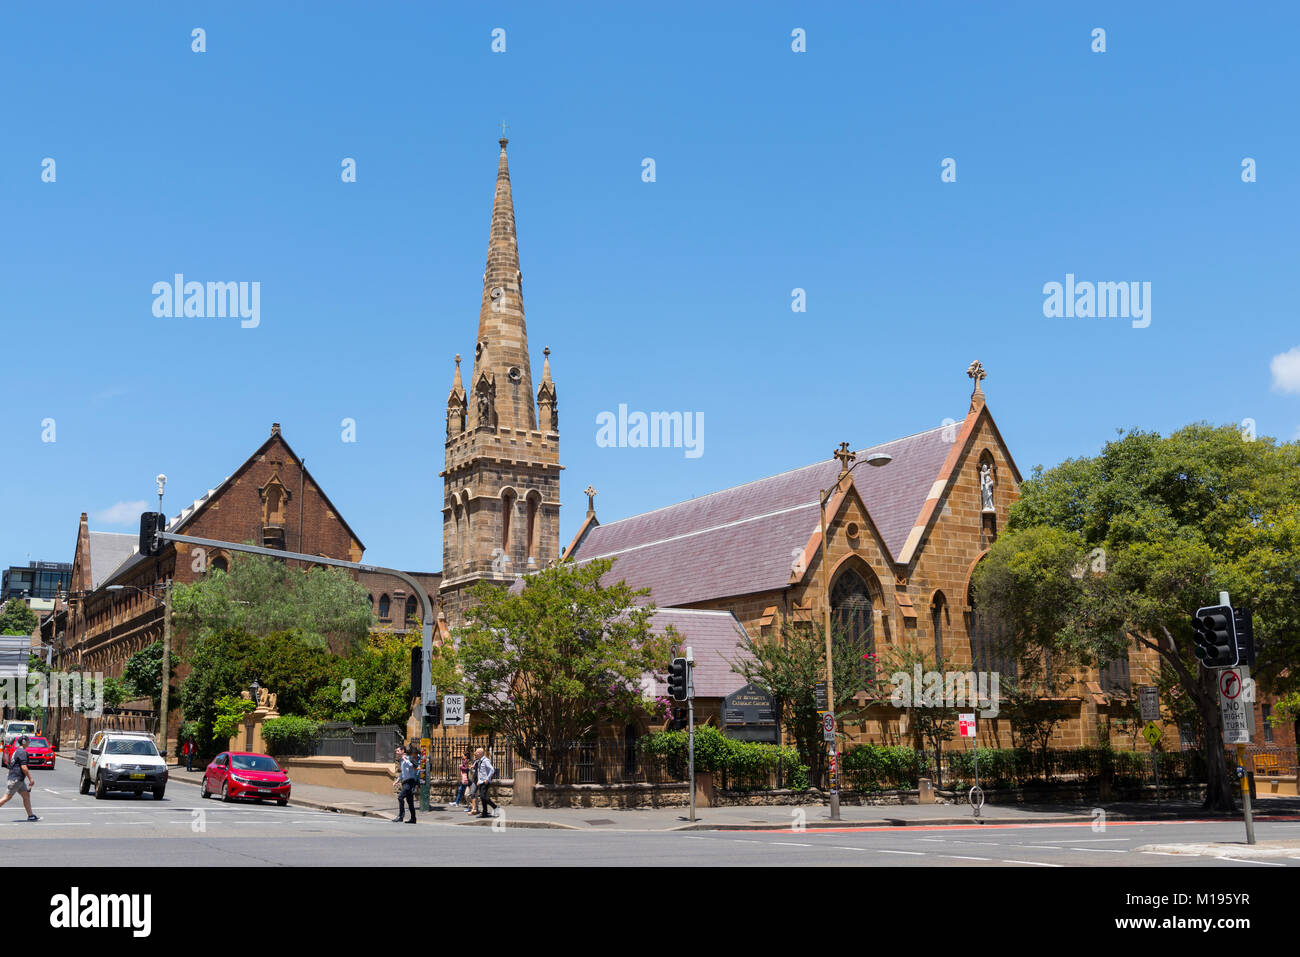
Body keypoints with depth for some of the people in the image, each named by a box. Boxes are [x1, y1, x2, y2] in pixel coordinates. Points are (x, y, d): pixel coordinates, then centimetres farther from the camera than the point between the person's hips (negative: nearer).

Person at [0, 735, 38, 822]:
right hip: (16, 779, -10)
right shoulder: (22, 752, -14)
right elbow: (23, 767, -21)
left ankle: (30, 816, 8)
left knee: (26, 795, 8)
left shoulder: (17, 751, 17)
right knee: (7, 797, -6)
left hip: (19, 780, 10)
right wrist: (30, 779, -17)